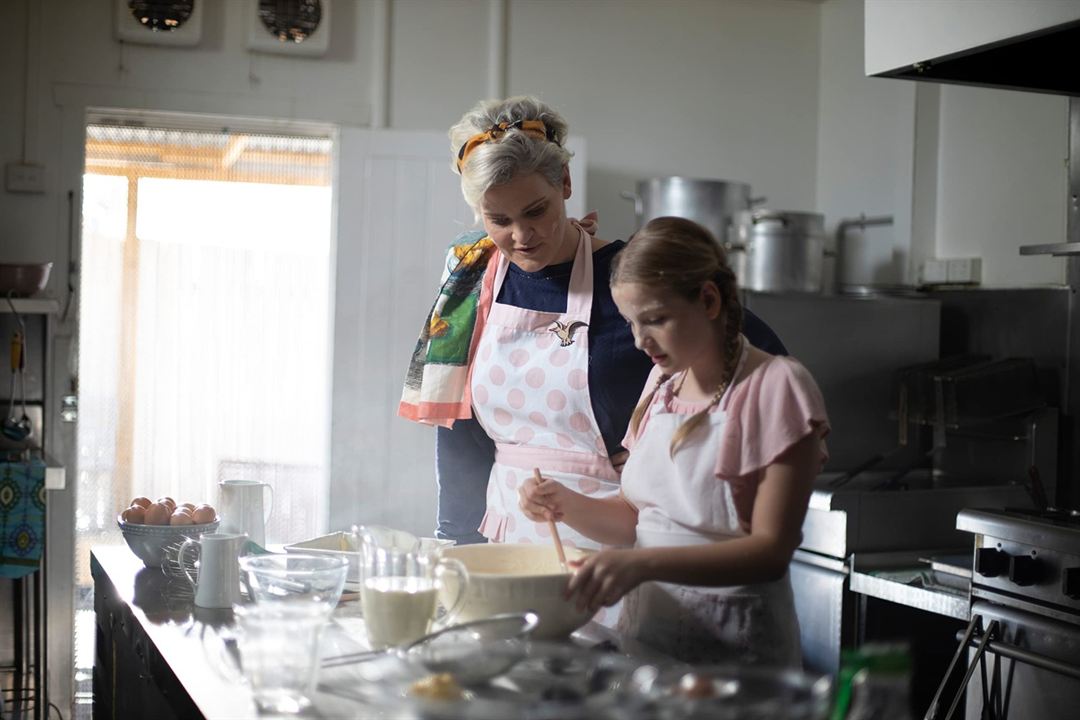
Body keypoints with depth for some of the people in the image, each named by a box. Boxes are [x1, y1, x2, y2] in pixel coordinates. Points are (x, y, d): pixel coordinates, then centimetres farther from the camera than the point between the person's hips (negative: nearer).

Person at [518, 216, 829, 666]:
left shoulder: (776, 387, -9)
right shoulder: (663, 382, 12)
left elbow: (771, 550, -15)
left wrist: (642, 564, -26)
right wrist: (567, 505, -4)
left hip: (734, 647, -5)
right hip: (645, 626, 6)